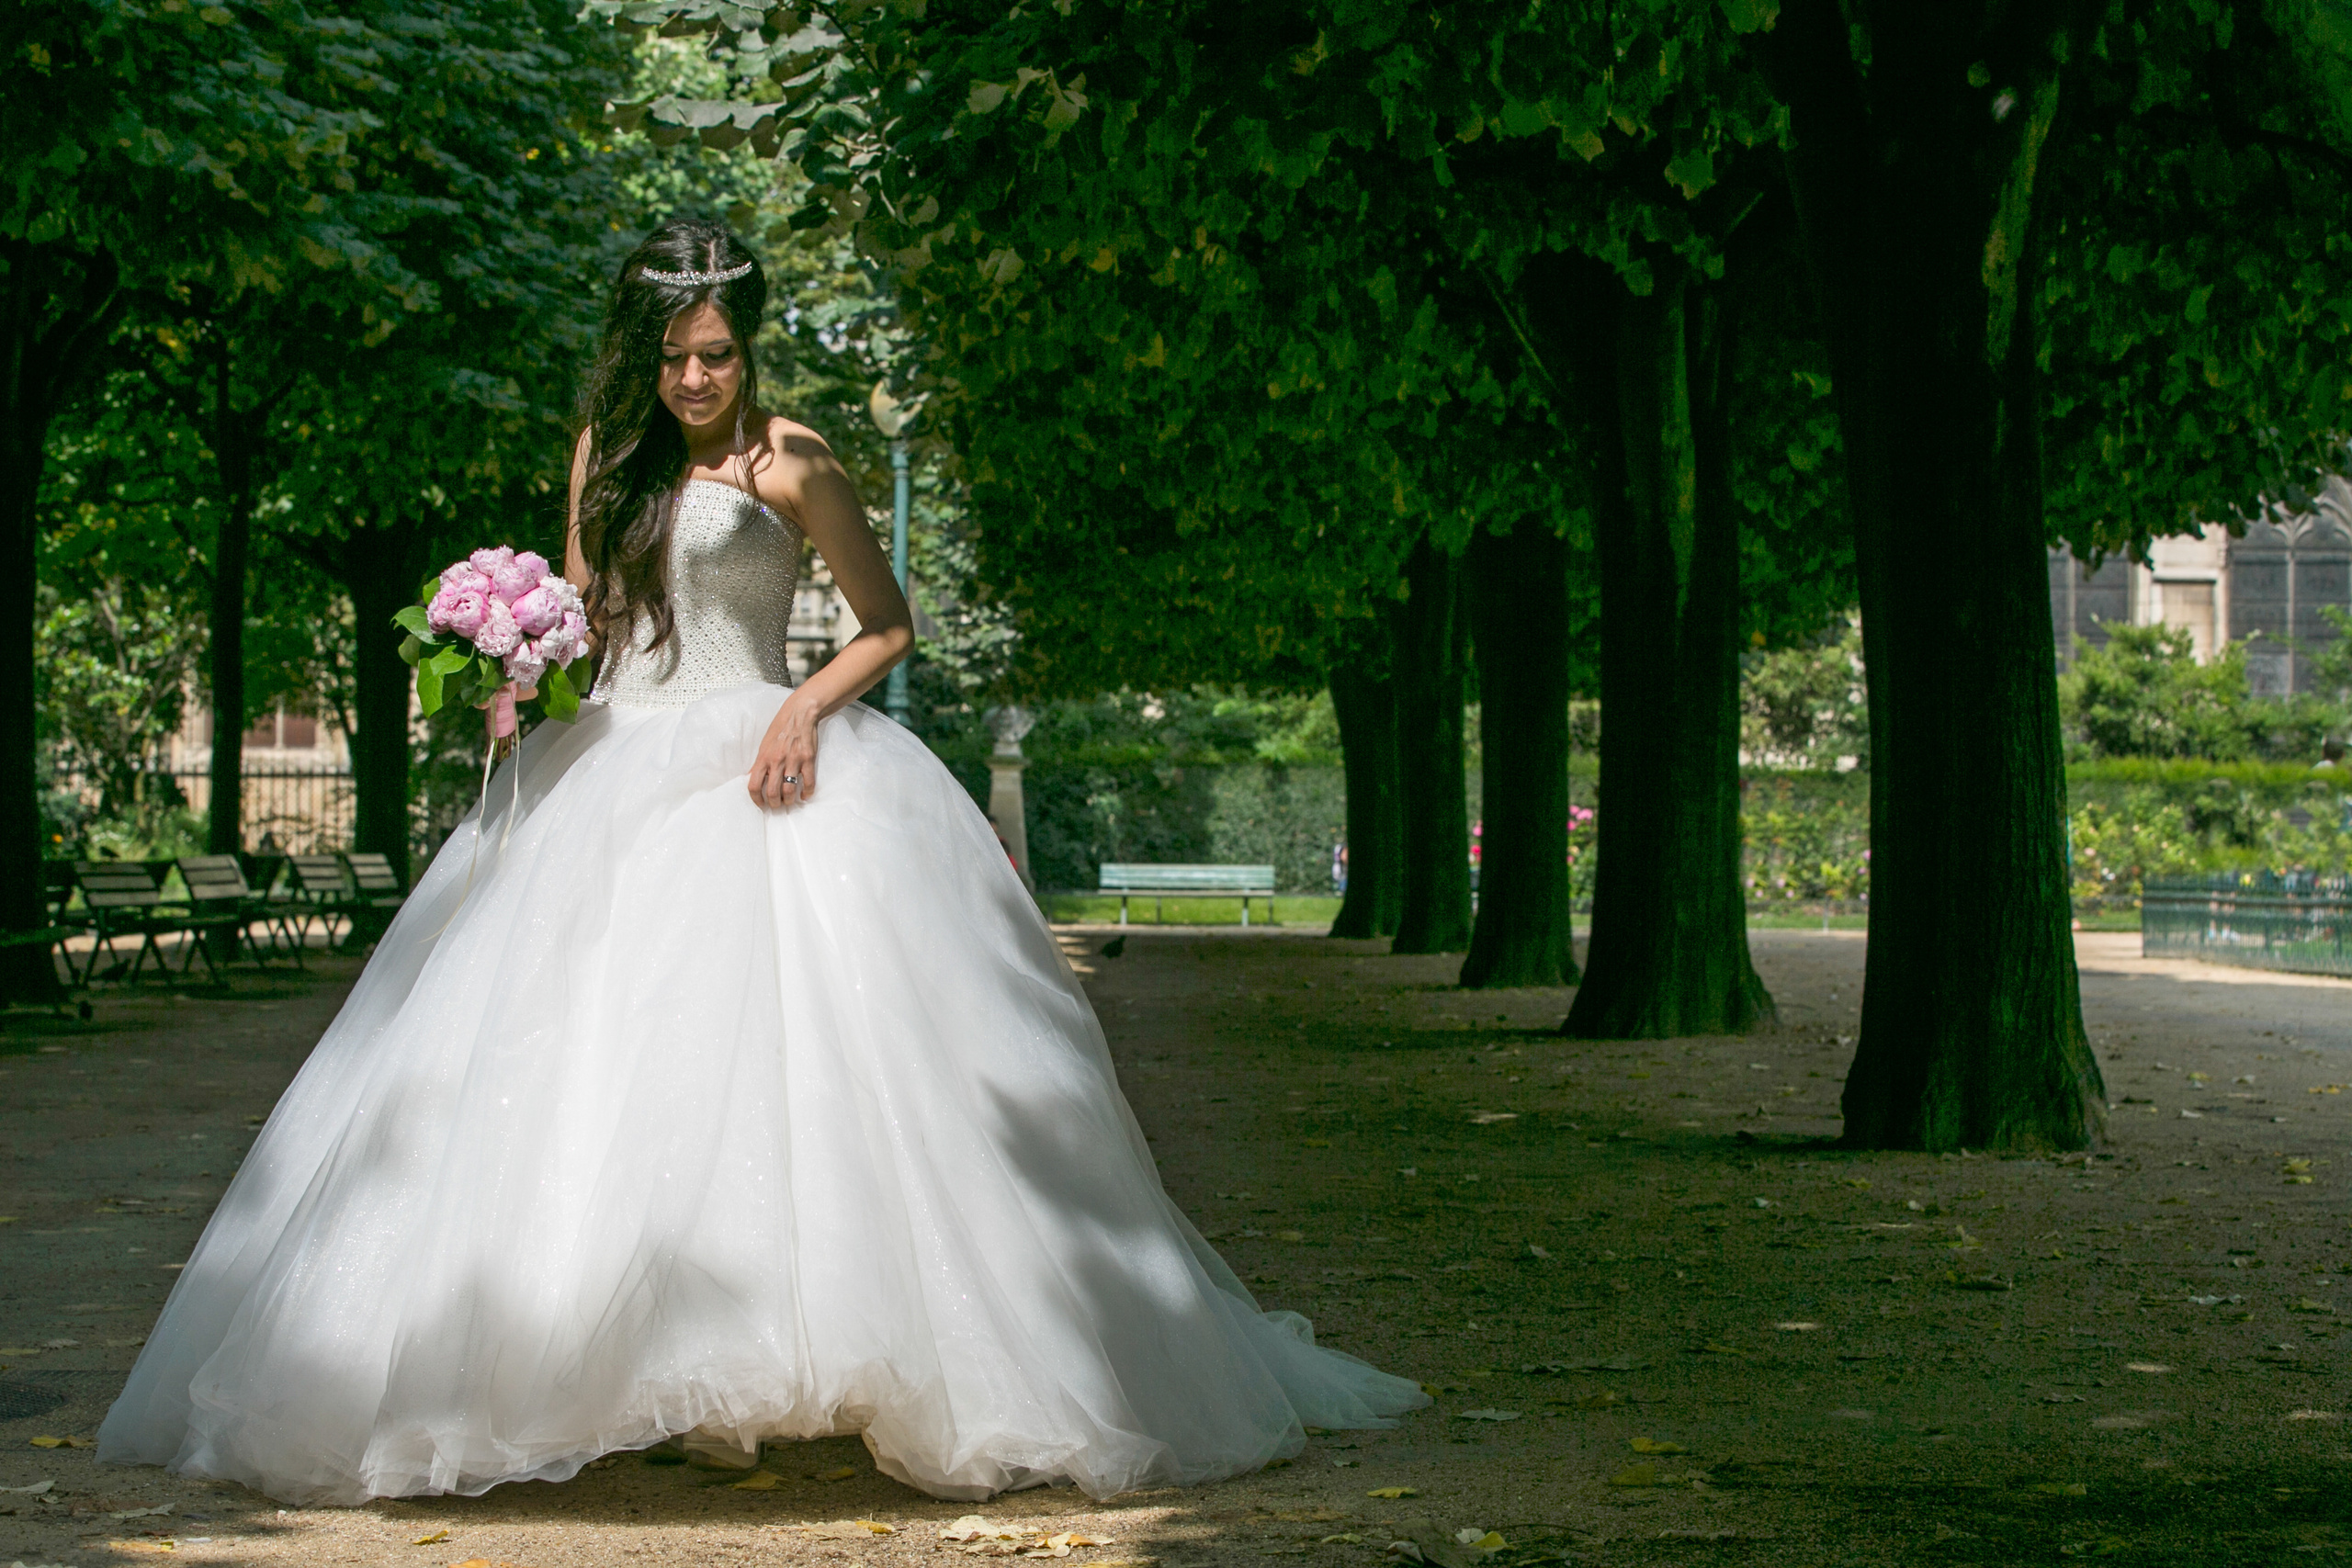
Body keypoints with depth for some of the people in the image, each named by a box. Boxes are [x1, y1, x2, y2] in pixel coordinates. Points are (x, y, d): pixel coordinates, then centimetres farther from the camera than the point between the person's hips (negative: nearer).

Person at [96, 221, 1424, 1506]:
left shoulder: (791, 465, -2)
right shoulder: (610, 453, 15)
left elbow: (889, 624, 0)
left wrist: (807, 708, -17)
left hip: (754, 775, -5)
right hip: (615, 772, 6)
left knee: (780, 1053, -16)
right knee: (586, 1066, -2)